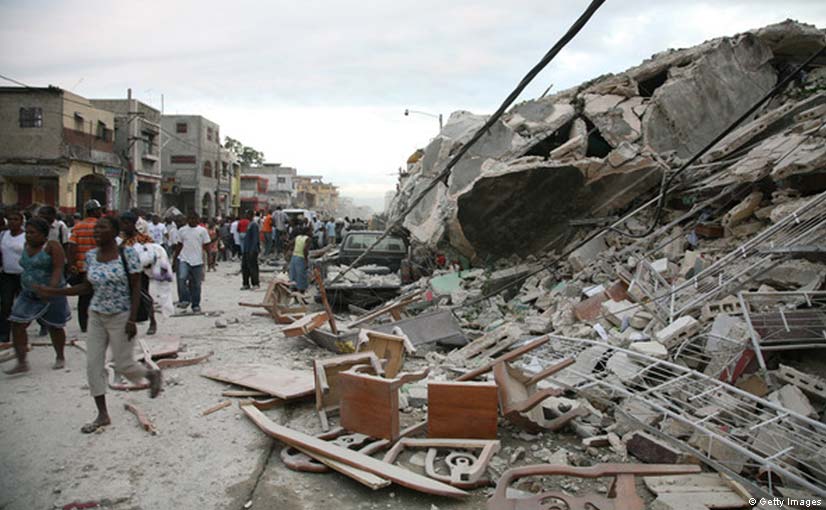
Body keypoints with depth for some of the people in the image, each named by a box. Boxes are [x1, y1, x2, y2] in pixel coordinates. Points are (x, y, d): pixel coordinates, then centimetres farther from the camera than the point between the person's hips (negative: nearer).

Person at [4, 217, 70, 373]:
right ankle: (21, 363, 1)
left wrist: (51, 288, -33)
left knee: (54, 328, 8)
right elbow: (27, 268, 18)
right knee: (17, 325, -5)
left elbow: (58, 269, -21)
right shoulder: (27, 246, 7)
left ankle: (60, 358, 27)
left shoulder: (52, 246, -13)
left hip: (51, 294, -6)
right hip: (28, 294, 6)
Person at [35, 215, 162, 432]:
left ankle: (153, 375, 33)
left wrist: (132, 320, -17)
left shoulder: (127, 253, -13)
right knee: (93, 364, 4)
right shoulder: (91, 256, 3)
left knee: (122, 364, 1)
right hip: (96, 316, 6)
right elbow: (87, 287, 11)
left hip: (121, 317, -6)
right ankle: (103, 415, 16)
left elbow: (136, 288, -13)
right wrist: (53, 292, 5)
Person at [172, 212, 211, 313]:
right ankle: (184, 300, -9)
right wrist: (174, 261, 12)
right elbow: (179, 246, 13)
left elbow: (206, 246, 3)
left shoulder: (202, 230, 2)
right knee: (181, 278, -22)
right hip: (184, 260, 1)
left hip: (197, 261, 0)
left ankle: (196, 305, 19)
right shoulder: (182, 230, 7)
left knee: (196, 284, 7)